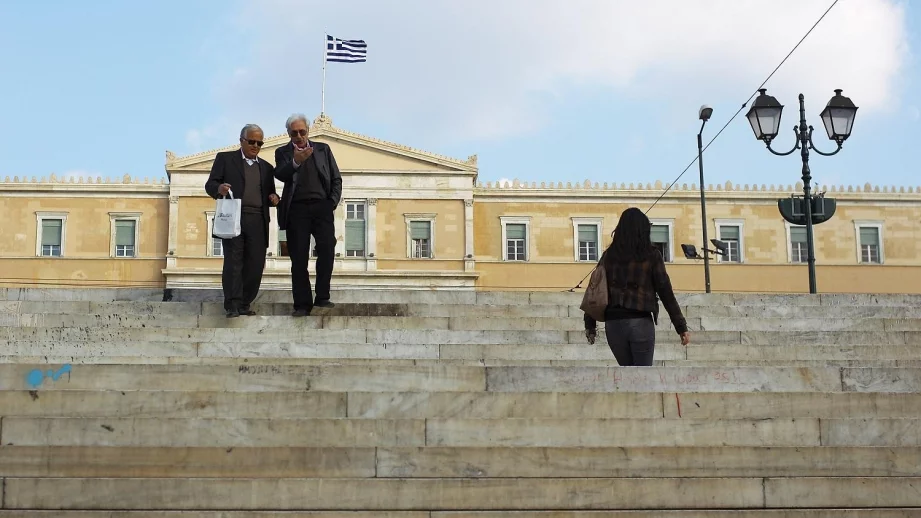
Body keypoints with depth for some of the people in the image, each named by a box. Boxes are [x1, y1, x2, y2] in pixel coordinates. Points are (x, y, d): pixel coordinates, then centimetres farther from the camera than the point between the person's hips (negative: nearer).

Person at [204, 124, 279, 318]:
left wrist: (273, 198, 1)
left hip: (257, 221, 4)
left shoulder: (266, 167, 22)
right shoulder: (225, 158, 10)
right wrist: (219, 189, -20)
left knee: (255, 263, -4)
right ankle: (232, 305, -12)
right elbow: (210, 184, 3)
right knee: (233, 261, -10)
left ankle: (245, 304, 2)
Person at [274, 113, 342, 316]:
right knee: (299, 259, -3)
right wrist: (296, 161, -27)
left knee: (327, 249, -16)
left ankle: (322, 297, -9)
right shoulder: (283, 152, 10)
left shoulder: (323, 149, 15)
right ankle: (303, 304, -1)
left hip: (321, 207, 1)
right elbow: (280, 175, -9)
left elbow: (336, 178, 15)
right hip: (297, 209, -1)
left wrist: (333, 202, 1)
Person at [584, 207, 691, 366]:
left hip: (613, 324, 3)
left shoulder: (609, 255, 6)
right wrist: (682, 327, 0)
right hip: (641, 323, -3)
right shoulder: (651, 255, -1)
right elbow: (666, 293, -3)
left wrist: (590, 326, 12)